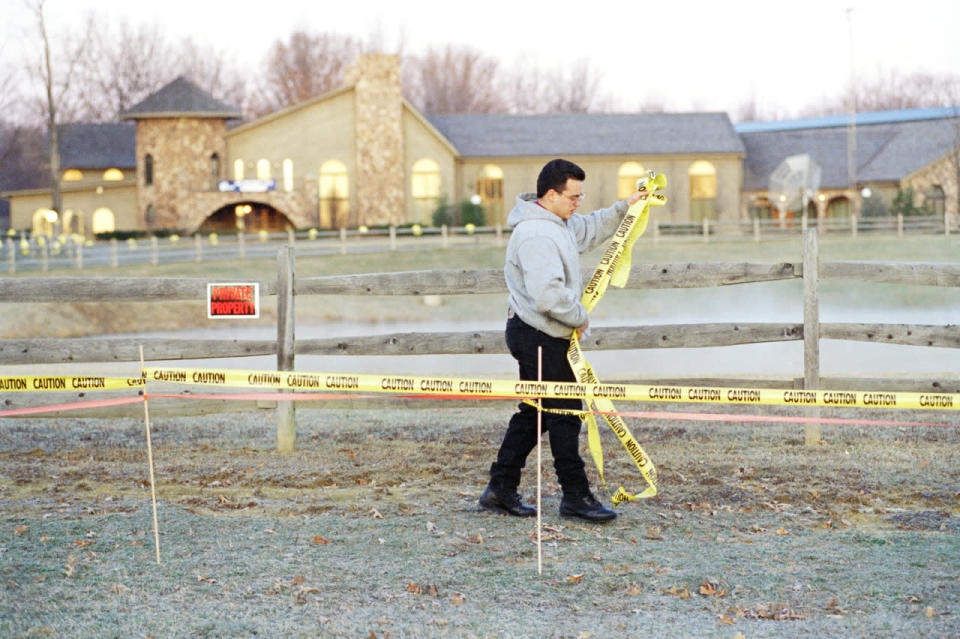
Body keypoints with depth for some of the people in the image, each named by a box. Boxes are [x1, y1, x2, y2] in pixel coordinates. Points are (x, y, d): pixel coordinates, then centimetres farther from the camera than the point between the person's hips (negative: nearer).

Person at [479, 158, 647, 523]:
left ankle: (501, 490, 19)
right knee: (565, 414, -4)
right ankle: (576, 496, 3)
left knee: (534, 412, 14)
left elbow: (590, 230, 32)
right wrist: (580, 317, -16)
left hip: (539, 337, 11)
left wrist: (624, 208, 23)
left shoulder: (558, 223, 11)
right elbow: (547, 296, -31)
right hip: (539, 338, -11)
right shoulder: (536, 235, -22)